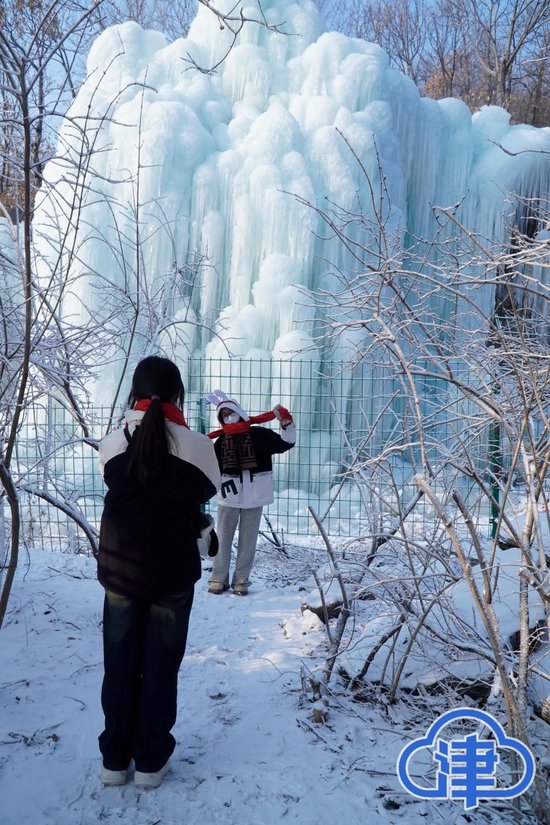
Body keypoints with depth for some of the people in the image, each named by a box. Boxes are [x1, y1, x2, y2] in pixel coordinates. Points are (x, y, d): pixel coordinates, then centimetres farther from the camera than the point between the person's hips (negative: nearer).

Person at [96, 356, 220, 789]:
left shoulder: (112, 443, -8)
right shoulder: (197, 445, -14)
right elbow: (209, 490, 2)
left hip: (120, 568, 2)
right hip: (173, 572, -2)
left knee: (120, 664, 16)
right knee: (160, 665, 13)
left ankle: (115, 759, 29)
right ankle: (150, 761, 25)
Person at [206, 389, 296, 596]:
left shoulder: (259, 434, -1)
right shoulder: (221, 441, 5)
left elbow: (285, 443, 0)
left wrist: (286, 424, -15)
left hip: (253, 497, -1)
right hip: (228, 497, 1)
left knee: (248, 541, 7)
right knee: (223, 539, 7)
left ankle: (241, 581, 18)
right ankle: (219, 579, 19)